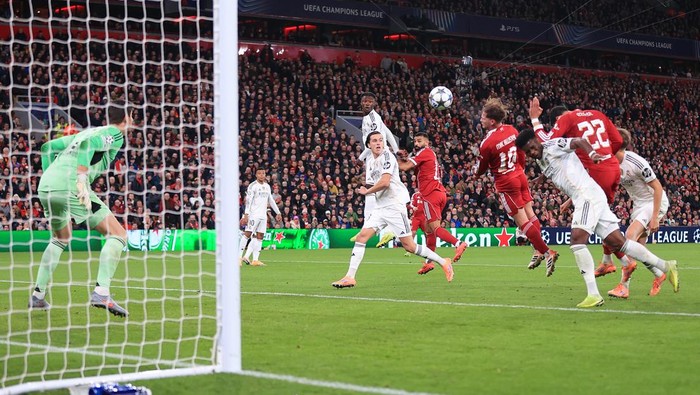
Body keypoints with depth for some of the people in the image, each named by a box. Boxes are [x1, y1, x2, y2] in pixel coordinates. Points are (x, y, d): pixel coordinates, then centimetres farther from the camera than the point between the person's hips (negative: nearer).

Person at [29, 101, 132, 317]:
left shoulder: (87, 131, 29)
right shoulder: (115, 134, 5)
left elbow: (47, 147, 29)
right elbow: (89, 144, -16)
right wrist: (82, 177, -22)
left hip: (46, 187, 8)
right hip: (70, 187, -8)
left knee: (60, 239, 31)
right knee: (117, 235, -2)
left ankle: (37, 295, 28)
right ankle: (101, 292, -16)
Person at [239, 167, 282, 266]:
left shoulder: (267, 186, 16)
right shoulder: (253, 186, -6)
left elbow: (271, 201, 24)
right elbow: (248, 201, -13)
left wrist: (278, 213, 22)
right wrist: (246, 214, -21)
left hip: (263, 215, 7)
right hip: (253, 214, -7)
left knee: (260, 236, 2)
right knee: (247, 234, -11)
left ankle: (255, 260, 2)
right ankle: (239, 257, -10)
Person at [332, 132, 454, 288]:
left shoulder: (387, 156, -10)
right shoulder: (370, 163, 16)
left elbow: (385, 182, -20)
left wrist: (367, 192, -6)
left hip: (394, 205, -8)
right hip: (381, 207, 8)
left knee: (409, 246, -7)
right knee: (361, 237, -3)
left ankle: (443, 262, 8)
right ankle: (350, 277, -3)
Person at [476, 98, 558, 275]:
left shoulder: (487, 143, -22)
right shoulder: (512, 130, -2)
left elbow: (480, 170, -8)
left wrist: (475, 171, 15)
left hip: (506, 183, -7)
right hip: (520, 176, 7)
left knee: (522, 221, -3)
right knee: (530, 213, 15)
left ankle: (546, 252, -7)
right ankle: (539, 251, 18)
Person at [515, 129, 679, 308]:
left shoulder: (553, 145, -5)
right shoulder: (541, 162, 21)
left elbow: (579, 141, -20)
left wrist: (591, 153, -38)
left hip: (588, 194, -9)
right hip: (582, 199, 9)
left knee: (577, 240, -19)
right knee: (618, 242, 6)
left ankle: (593, 294, -23)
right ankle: (666, 267, 12)